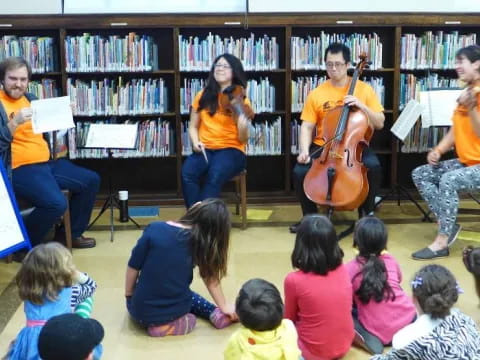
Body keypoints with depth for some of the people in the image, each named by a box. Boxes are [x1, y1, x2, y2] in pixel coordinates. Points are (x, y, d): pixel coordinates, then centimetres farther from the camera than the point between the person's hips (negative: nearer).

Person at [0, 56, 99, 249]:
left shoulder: (30, 98, 15)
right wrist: (16, 121, -31)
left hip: (47, 162, 9)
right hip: (20, 169, -9)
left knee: (91, 180, 11)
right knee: (56, 203, -30)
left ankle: (70, 233, 20)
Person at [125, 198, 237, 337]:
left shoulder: (155, 229, -13)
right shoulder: (201, 242, -7)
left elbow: (133, 267, -7)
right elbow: (210, 276, 3)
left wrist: (129, 296, 9)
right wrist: (223, 307, 15)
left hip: (141, 311, 0)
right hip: (175, 311, 0)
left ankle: (160, 324, 7)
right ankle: (215, 313, 11)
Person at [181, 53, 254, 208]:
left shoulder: (240, 100, 1)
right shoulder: (203, 96, 9)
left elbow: (243, 139, -3)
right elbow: (193, 126, 15)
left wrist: (243, 124, -24)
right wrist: (196, 142, -6)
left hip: (231, 150, -2)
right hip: (205, 149, 3)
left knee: (214, 176, -35)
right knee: (187, 173, -30)